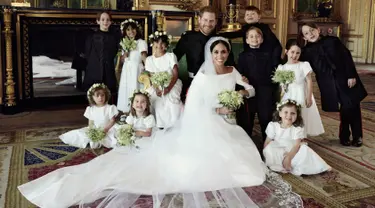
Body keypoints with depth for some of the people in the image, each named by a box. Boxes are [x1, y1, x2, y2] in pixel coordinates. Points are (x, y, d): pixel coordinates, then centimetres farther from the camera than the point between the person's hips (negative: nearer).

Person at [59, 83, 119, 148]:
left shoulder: (110, 108, -5)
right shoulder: (91, 109, 6)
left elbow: (112, 121, -8)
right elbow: (90, 123, 7)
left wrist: (106, 129, -23)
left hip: (108, 130, -3)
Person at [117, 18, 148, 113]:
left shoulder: (141, 42, -5)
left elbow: (144, 57, -16)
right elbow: (121, 59, 19)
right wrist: (124, 55, -3)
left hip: (136, 70, -6)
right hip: (126, 70, 6)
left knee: (135, 90, -7)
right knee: (126, 90, 7)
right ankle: (126, 110, 15)